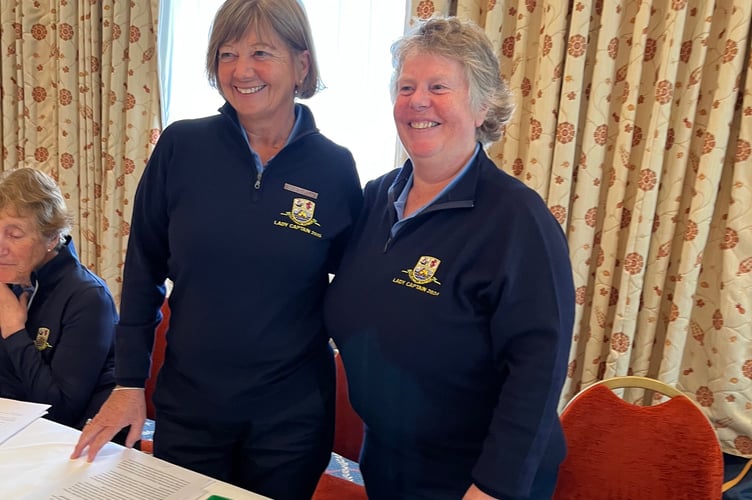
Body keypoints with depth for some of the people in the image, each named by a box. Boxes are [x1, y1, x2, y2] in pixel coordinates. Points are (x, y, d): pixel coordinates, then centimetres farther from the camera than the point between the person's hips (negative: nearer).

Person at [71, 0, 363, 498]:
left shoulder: (335, 168, -8)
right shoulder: (181, 147, -8)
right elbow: (144, 269, 0)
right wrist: (130, 381, 0)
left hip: (291, 413, 0)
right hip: (186, 402, 1)